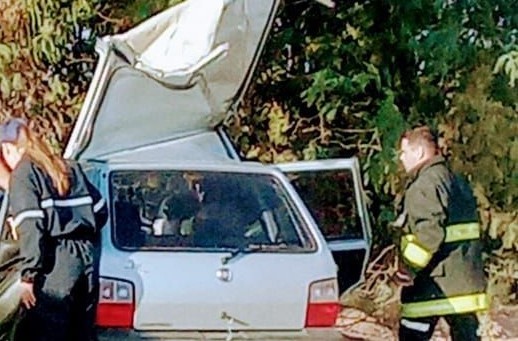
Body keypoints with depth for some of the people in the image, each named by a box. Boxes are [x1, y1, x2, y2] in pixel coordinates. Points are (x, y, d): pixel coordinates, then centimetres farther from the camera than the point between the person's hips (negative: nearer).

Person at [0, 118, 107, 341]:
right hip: (88, 257, 8)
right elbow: (100, 211, 19)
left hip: (57, 264, -8)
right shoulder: (68, 169, 19)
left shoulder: (23, 174, -3)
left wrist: (28, 275, -13)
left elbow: (30, 229, -13)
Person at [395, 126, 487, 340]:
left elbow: (430, 231, -24)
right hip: (466, 281, 9)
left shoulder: (423, 186, -12)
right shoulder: (458, 182, 18)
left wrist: (410, 266, -20)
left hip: (435, 283, -9)